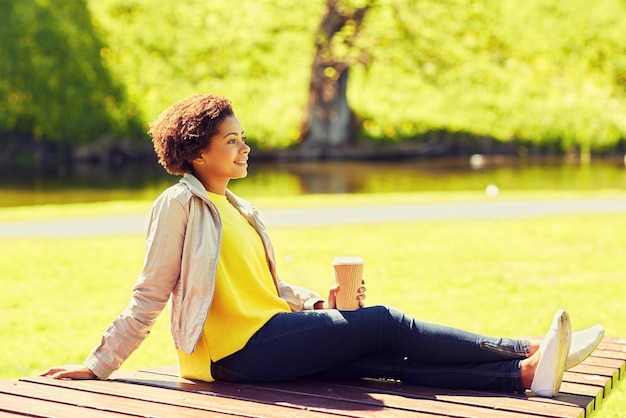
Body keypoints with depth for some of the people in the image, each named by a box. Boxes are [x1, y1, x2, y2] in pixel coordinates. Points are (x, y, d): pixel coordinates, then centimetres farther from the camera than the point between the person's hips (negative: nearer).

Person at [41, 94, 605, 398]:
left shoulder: (238, 210, 21)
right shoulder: (181, 204, -5)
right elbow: (150, 295, -5)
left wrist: (318, 303, 6)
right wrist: (98, 366, -7)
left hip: (273, 336, 8)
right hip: (237, 350, -8)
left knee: (395, 359, -12)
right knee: (383, 323, -16)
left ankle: (526, 375, -23)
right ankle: (529, 351, -13)